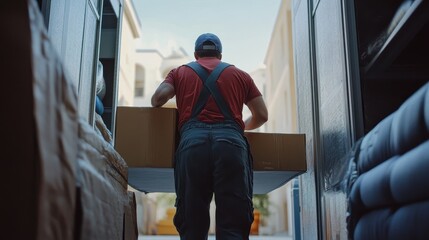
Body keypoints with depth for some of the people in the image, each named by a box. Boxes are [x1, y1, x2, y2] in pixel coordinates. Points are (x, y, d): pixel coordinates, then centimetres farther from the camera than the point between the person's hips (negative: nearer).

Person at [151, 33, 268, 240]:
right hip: (231, 142, 0)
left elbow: (158, 97, 9)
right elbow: (261, 115, 24)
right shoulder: (239, 74, 27)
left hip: (192, 141, 0)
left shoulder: (180, 72, 26)